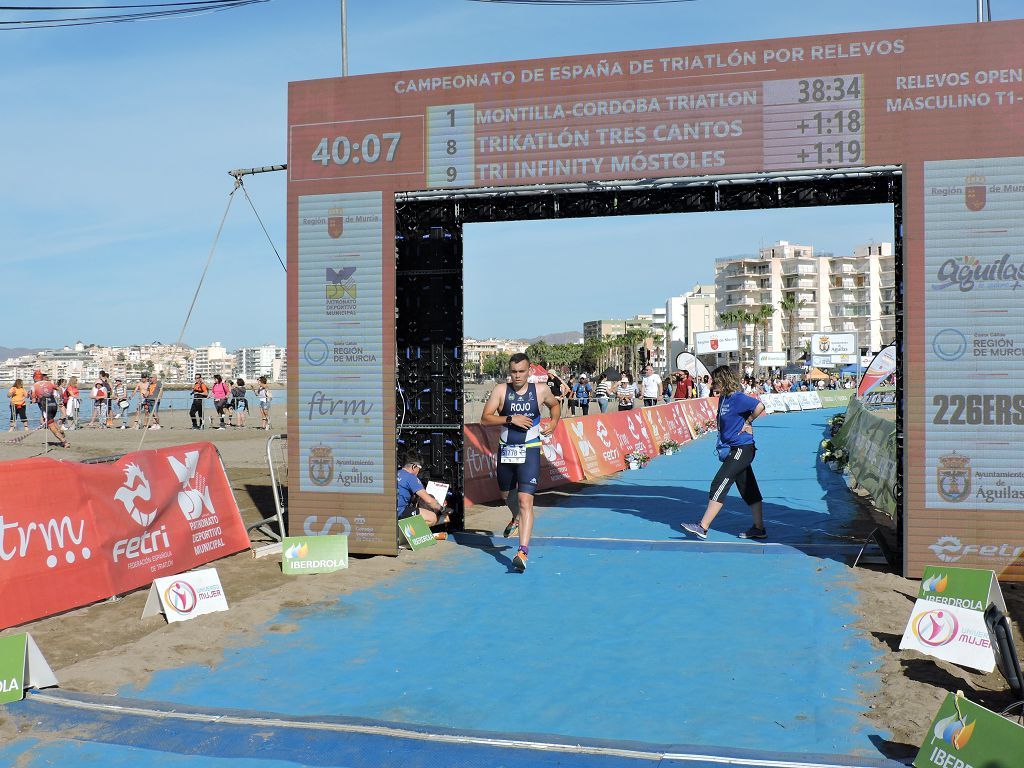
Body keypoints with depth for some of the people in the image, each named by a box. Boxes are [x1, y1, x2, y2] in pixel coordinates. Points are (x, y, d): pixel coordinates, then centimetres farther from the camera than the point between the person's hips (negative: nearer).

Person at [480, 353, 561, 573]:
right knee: (505, 494, 23)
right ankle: (516, 518, 58)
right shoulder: (501, 391, -4)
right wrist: (511, 419, -19)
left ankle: (523, 551, -17)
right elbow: (485, 419, -9)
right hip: (506, 450, 3)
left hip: (529, 452, -3)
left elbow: (555, 405, 20)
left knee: (525, 500, -15)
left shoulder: (540, 390, -1)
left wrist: (553, 422, 3)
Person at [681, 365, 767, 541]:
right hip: (734, 449, 10)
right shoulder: (723, 398, 10)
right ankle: (759, 529, 22)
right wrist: (722, 442, 11)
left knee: (719, 485, -11)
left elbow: (759, 406, -30)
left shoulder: (737, 398, -18)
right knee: (749, 489, 14)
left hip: (742, 450, -10)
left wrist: (747, 423, -17)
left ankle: (703, 527, -10)